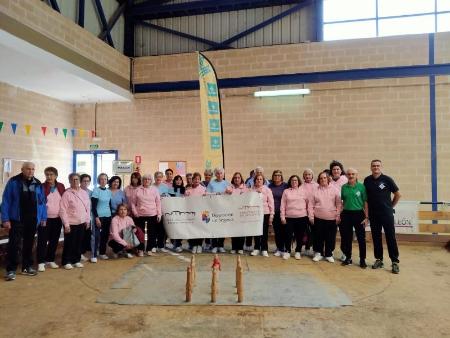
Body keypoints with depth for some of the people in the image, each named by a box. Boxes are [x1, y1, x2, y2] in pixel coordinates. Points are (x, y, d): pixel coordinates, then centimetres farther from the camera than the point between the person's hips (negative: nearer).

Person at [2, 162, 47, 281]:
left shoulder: (38, 184, 5)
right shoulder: (13, 182, -5)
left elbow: (42, 202, 8)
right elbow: (6, 201, -6)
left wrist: (43, 218, 5)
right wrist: (5, 219, -10)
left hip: (33, 219, 4)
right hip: (17, 219, -4)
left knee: (29, 244, 12)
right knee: (14, 244, -2)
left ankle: (27, 267, 24)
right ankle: (11, 270, 9)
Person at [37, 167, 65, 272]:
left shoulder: (61, 187, 4)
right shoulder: (41, 187, -5)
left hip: (57, 219, 4)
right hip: (45, 219, -3)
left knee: (54, 241, 12)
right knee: (42, 241, 2)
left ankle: (50, 260, 26)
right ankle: (41, 262, 11)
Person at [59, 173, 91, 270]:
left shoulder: (84, 193, 7)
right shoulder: (67, 194, -10)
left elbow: (88, 207, 12)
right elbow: (63, 210, -13)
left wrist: (88, 220, 9)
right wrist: (66, 224, -15)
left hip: (82, 223, 5)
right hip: (71, 223, -5)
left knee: (79, 243, 12)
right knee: (69, 243, 3)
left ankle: (76, 260, 25)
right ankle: (66, 262, 16)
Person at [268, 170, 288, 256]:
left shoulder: (286, 186, -5)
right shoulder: (270, 186, 7)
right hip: (274, 212, 3)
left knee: (282, 231, 1)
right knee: (276, 231, 9)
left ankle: (282, 249, 12)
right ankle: (279, 248, 21)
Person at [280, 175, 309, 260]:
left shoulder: (303, 191, 6)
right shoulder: (286, 191, 5)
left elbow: (307, 204, 8)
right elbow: (282, 205, 3)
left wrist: (309, 215, 3)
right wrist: (282, 217, -3)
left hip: (301, 217, 1)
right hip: (289, 217, 0)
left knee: (299, 236, 7)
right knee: (288, 235, 2)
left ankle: (298, 252, 22)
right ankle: (287, 251, 16)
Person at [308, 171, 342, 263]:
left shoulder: (334, 190, 1)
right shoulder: (315, 190, 4)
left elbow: (339, 204, 0)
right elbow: (311, 204, 4)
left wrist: (338, 216, -4)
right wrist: (311, 216, -1)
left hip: (332, 218, -1)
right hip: (318, 218, 1)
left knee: (330, 237, 6)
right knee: (318, 237, 7)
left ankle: (329, 254, 22)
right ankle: (318, 253, 23)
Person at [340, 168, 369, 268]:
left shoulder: (361, 186, -4)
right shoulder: (343, 187, 4)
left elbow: (365, 202, -3)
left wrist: (366, 217, -6)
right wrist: (339, 214, 5)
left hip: (358, 214, -2)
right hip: (346, 214, 3)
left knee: (361, 238, 3)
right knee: (346, 238, 9)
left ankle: (362, 260, 16)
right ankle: (348, 258, 24)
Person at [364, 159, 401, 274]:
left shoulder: (387, 179, -6)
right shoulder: (367, 180, 2)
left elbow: (398, 194, 3)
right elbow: (365, 196, 12)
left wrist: (391, 206, 5)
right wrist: (367, 211, 8)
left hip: (387, 213, -3)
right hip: (373, 214, 3)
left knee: (390, 237, -1)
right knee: (376, 237, 9)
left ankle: (395, 262, 7)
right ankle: (378, 260, 20)